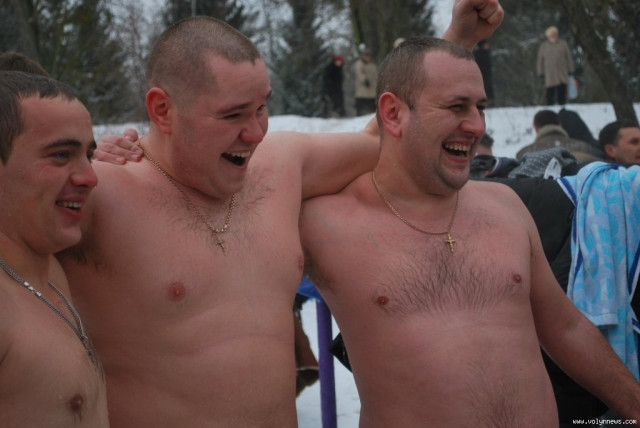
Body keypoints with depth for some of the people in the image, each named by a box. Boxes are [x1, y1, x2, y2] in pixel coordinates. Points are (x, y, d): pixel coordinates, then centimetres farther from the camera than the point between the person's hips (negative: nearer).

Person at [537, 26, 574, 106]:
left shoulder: (563, 44, 9)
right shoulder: (543, 46, 8)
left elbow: (569, 57, 12)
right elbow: (540, 60, 11)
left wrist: (570, 70, 8)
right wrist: (540, 72, 6)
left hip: (562, 74, 1)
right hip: (549, 74, 0)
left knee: (562, 93, -3)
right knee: (550, 94, -3)